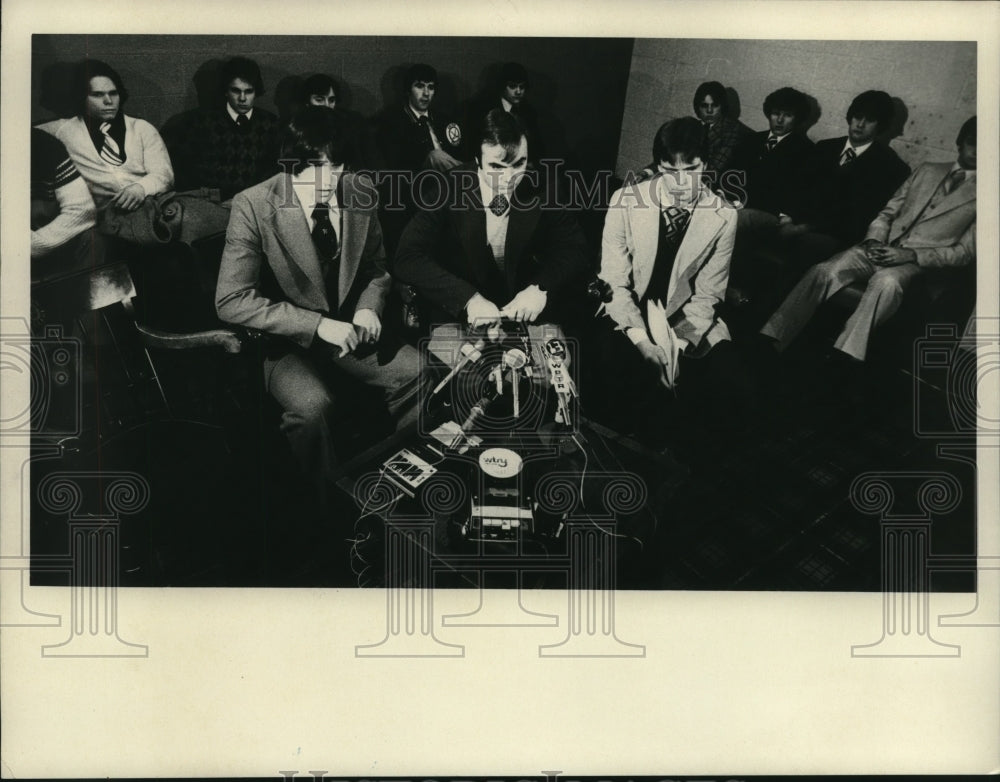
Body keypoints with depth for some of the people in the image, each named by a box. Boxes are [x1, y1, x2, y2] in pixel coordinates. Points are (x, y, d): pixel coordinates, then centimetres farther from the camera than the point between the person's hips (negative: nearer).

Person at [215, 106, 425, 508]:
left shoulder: (360, 192, -2)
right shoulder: (253, 206, -16)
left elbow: (376, 265, 14)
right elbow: (231, 301, -18)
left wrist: (369, 307, -8)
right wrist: (316, 324, -24)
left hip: (348, 328, 5)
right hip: (286, 340, -4)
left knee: (420, 373, -16)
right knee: (311, 405, -33)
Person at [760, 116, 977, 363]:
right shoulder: (927, 171, 24)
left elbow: (965, 251, 1)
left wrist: (910, 255, -12)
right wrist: (875, 240, -2)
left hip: (916, 261, -4)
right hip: (883, 247, 4)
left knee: (886, 281, -40)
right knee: (824, 271, -24)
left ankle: (846, 359, -53)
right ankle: (771, 343, -33)